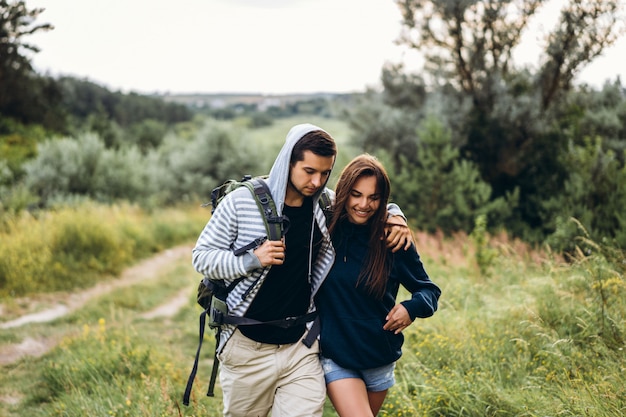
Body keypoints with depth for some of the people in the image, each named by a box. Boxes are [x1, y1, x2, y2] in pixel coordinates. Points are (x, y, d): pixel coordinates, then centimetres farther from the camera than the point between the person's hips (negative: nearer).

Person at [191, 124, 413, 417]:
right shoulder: (242, 201, -9)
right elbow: (201, 257, -5)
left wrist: (395, 216, -2)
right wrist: (252, 260, -21)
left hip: (301, 348, 2)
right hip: (247, 347, -2)